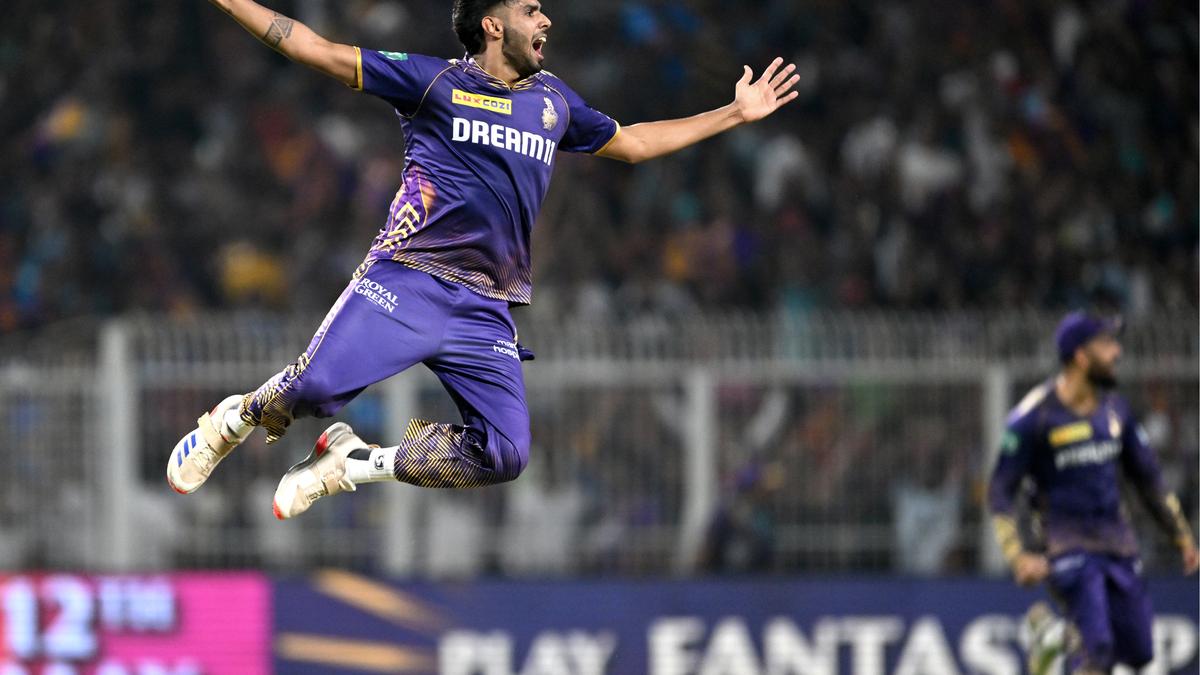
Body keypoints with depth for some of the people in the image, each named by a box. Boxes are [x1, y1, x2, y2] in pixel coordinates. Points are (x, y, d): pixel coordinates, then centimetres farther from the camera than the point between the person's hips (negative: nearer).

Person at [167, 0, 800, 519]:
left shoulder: (554, 101, 20)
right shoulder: (432, 80, 4)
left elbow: (632, 143, 34)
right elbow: (320, 52, 3)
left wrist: (736, 114, 33)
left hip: (486, 309, 5)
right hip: (406, 280, -5)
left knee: (505, 455, -10)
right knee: (318, 385, -26)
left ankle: (356, 463, 7)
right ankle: (237, 417, 9)